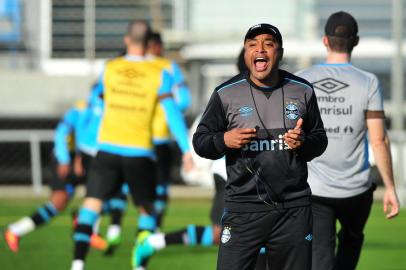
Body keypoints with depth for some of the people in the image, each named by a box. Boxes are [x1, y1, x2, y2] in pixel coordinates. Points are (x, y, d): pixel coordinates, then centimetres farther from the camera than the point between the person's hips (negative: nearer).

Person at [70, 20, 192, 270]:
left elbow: (95, 99, 20)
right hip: (140, 152, -1)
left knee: (92, 203, 0)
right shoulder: (159, 74, -3)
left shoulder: (110, 69, 4)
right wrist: (187, 149, -10)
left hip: (108, 147, 1)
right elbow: (172, 112, -10)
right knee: (147, 210, 15)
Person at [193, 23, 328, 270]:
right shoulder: (226, 94, 1)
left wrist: (304, 143, -9)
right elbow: (200, 142, 6)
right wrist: (225, 140, -15)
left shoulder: (303, 91, 6)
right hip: (243, 209, -2)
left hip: (294, 209, 2)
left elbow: (320, 139, 14)